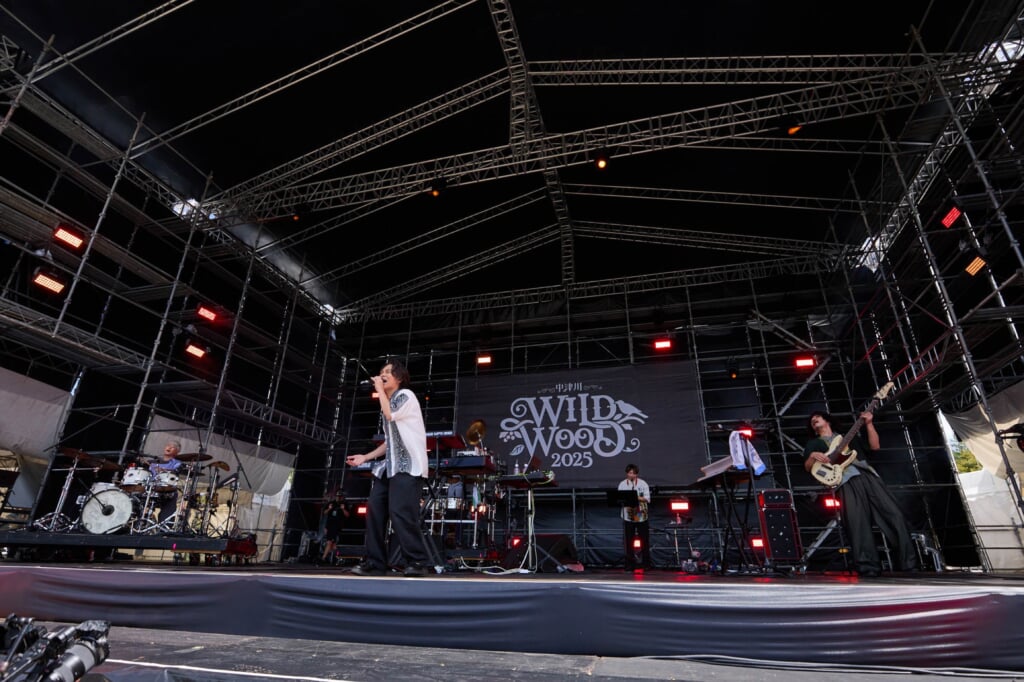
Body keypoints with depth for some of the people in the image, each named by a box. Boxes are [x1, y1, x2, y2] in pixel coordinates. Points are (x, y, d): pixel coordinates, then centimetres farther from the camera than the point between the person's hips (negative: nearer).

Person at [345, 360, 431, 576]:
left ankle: (417, 562, -9)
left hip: (408, 465, -9)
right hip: (389, 466, 9)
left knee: (400, 512, -17)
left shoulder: (406, 395, 0)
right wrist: (365, 457, 20)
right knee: (374, 510, 2)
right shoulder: (389, 403, 23)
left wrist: (380, 390, -5)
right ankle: (374, 563, 9)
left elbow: (390, 414, -19)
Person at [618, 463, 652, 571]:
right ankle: (630, 564, 14)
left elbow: (647, 499, -6)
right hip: (628, 516, 1)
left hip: (641, 516, -1)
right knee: (629, 542, 4)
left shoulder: (643, 483, -1)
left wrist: (637, 498, -20)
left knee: (644, 541, 6)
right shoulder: (622, 484, 2)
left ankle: (646, 564, 18)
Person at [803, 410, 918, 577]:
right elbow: (808, 467, 14)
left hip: (867, 474, 3)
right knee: (858, 521, -22)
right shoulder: (813, 443, 25)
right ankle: (869, 567, -22)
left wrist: (868, 424, 14)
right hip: (846, 479, -3)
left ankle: (907, 564, -5)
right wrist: (813, 456, -8)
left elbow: (875, 446, 24)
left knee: (894, 514, -10)